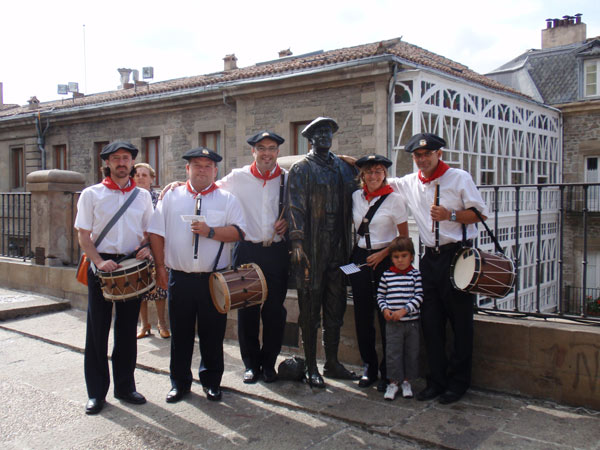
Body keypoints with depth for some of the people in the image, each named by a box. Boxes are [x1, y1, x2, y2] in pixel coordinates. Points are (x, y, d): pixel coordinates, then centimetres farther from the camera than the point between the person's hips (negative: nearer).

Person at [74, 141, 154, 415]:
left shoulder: (143, 195, 9)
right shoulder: (92, 194, 1)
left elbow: (149, 231, 15)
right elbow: (84, 236, -2)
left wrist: (147, 248, -7)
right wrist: (99, 262, -17)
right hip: (101, 265, -2)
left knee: (128, 328, 9)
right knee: (97, 329, 2)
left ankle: (125, 386, 21)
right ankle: (96, 392, 12)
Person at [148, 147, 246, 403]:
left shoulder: (227, 199, 5)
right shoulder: (171, 197, 8)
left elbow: (238, 232, -5)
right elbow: (156, 232, 7)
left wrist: (210, 231, -18)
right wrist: (160, 266, 1)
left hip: (214, 279, -1)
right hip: (179, 277, 1)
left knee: (212, 333, 7)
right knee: (180, 332, 10)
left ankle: (211, 381, 24)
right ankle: (180, 382, 25)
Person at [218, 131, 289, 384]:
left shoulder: (288, 179, 5)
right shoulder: (239, 178, 2)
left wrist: (289, 222, -5)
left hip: (276, 252, 1)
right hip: (247, 251, 0)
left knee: (274, 310, 5)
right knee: (247, 309, 5)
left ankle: (269, 363, 22)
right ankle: (251, 363, 21)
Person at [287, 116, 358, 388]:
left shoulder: (344, 167, 15)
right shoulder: (301, 169, -1)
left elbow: (352, 200, 18)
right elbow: (296, 206, -8)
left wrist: (348, 242, 10)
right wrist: (297, 243, -17)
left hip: (338, 249, 6)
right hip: (312, 250, -5)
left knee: (335, 308, 12)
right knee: (310, 310, 2)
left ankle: (332, 363, 24)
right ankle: (311, 367, 13)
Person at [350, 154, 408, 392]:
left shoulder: (394, 198, -4)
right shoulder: (356, 196, 7)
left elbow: (404, 237, -1)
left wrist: (383, 254, -10)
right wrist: (351, 252, 7)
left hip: (385, 259, -4)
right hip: (359, 257, 4)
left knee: (386, 315, -3)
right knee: (362, 315, 6)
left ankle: (388, 372, 10)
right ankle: (369, 366, 21)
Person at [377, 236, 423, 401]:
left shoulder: (416, 274, -1)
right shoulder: (387, 275, 4)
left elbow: (419, 296, -7)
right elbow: (380, 295, 10)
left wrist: (404, 310, -16)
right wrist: (385, 309, -7)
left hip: (412, 321, 0)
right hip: (393, 323, 1)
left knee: (411, 353, 8)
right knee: (393, 353, 2)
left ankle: (407, 382, 25)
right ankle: (393, 382, 16)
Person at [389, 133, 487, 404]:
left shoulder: (459, 178, -1)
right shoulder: (409, 183, 11)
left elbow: (479, 213, -1)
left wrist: (450, 215, -16)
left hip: (458, 255, -4)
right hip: (429, 258, 5)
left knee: (461, 321, 2)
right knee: (430, 321, 7)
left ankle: (458, 382, 14)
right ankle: (436, 380, 19)